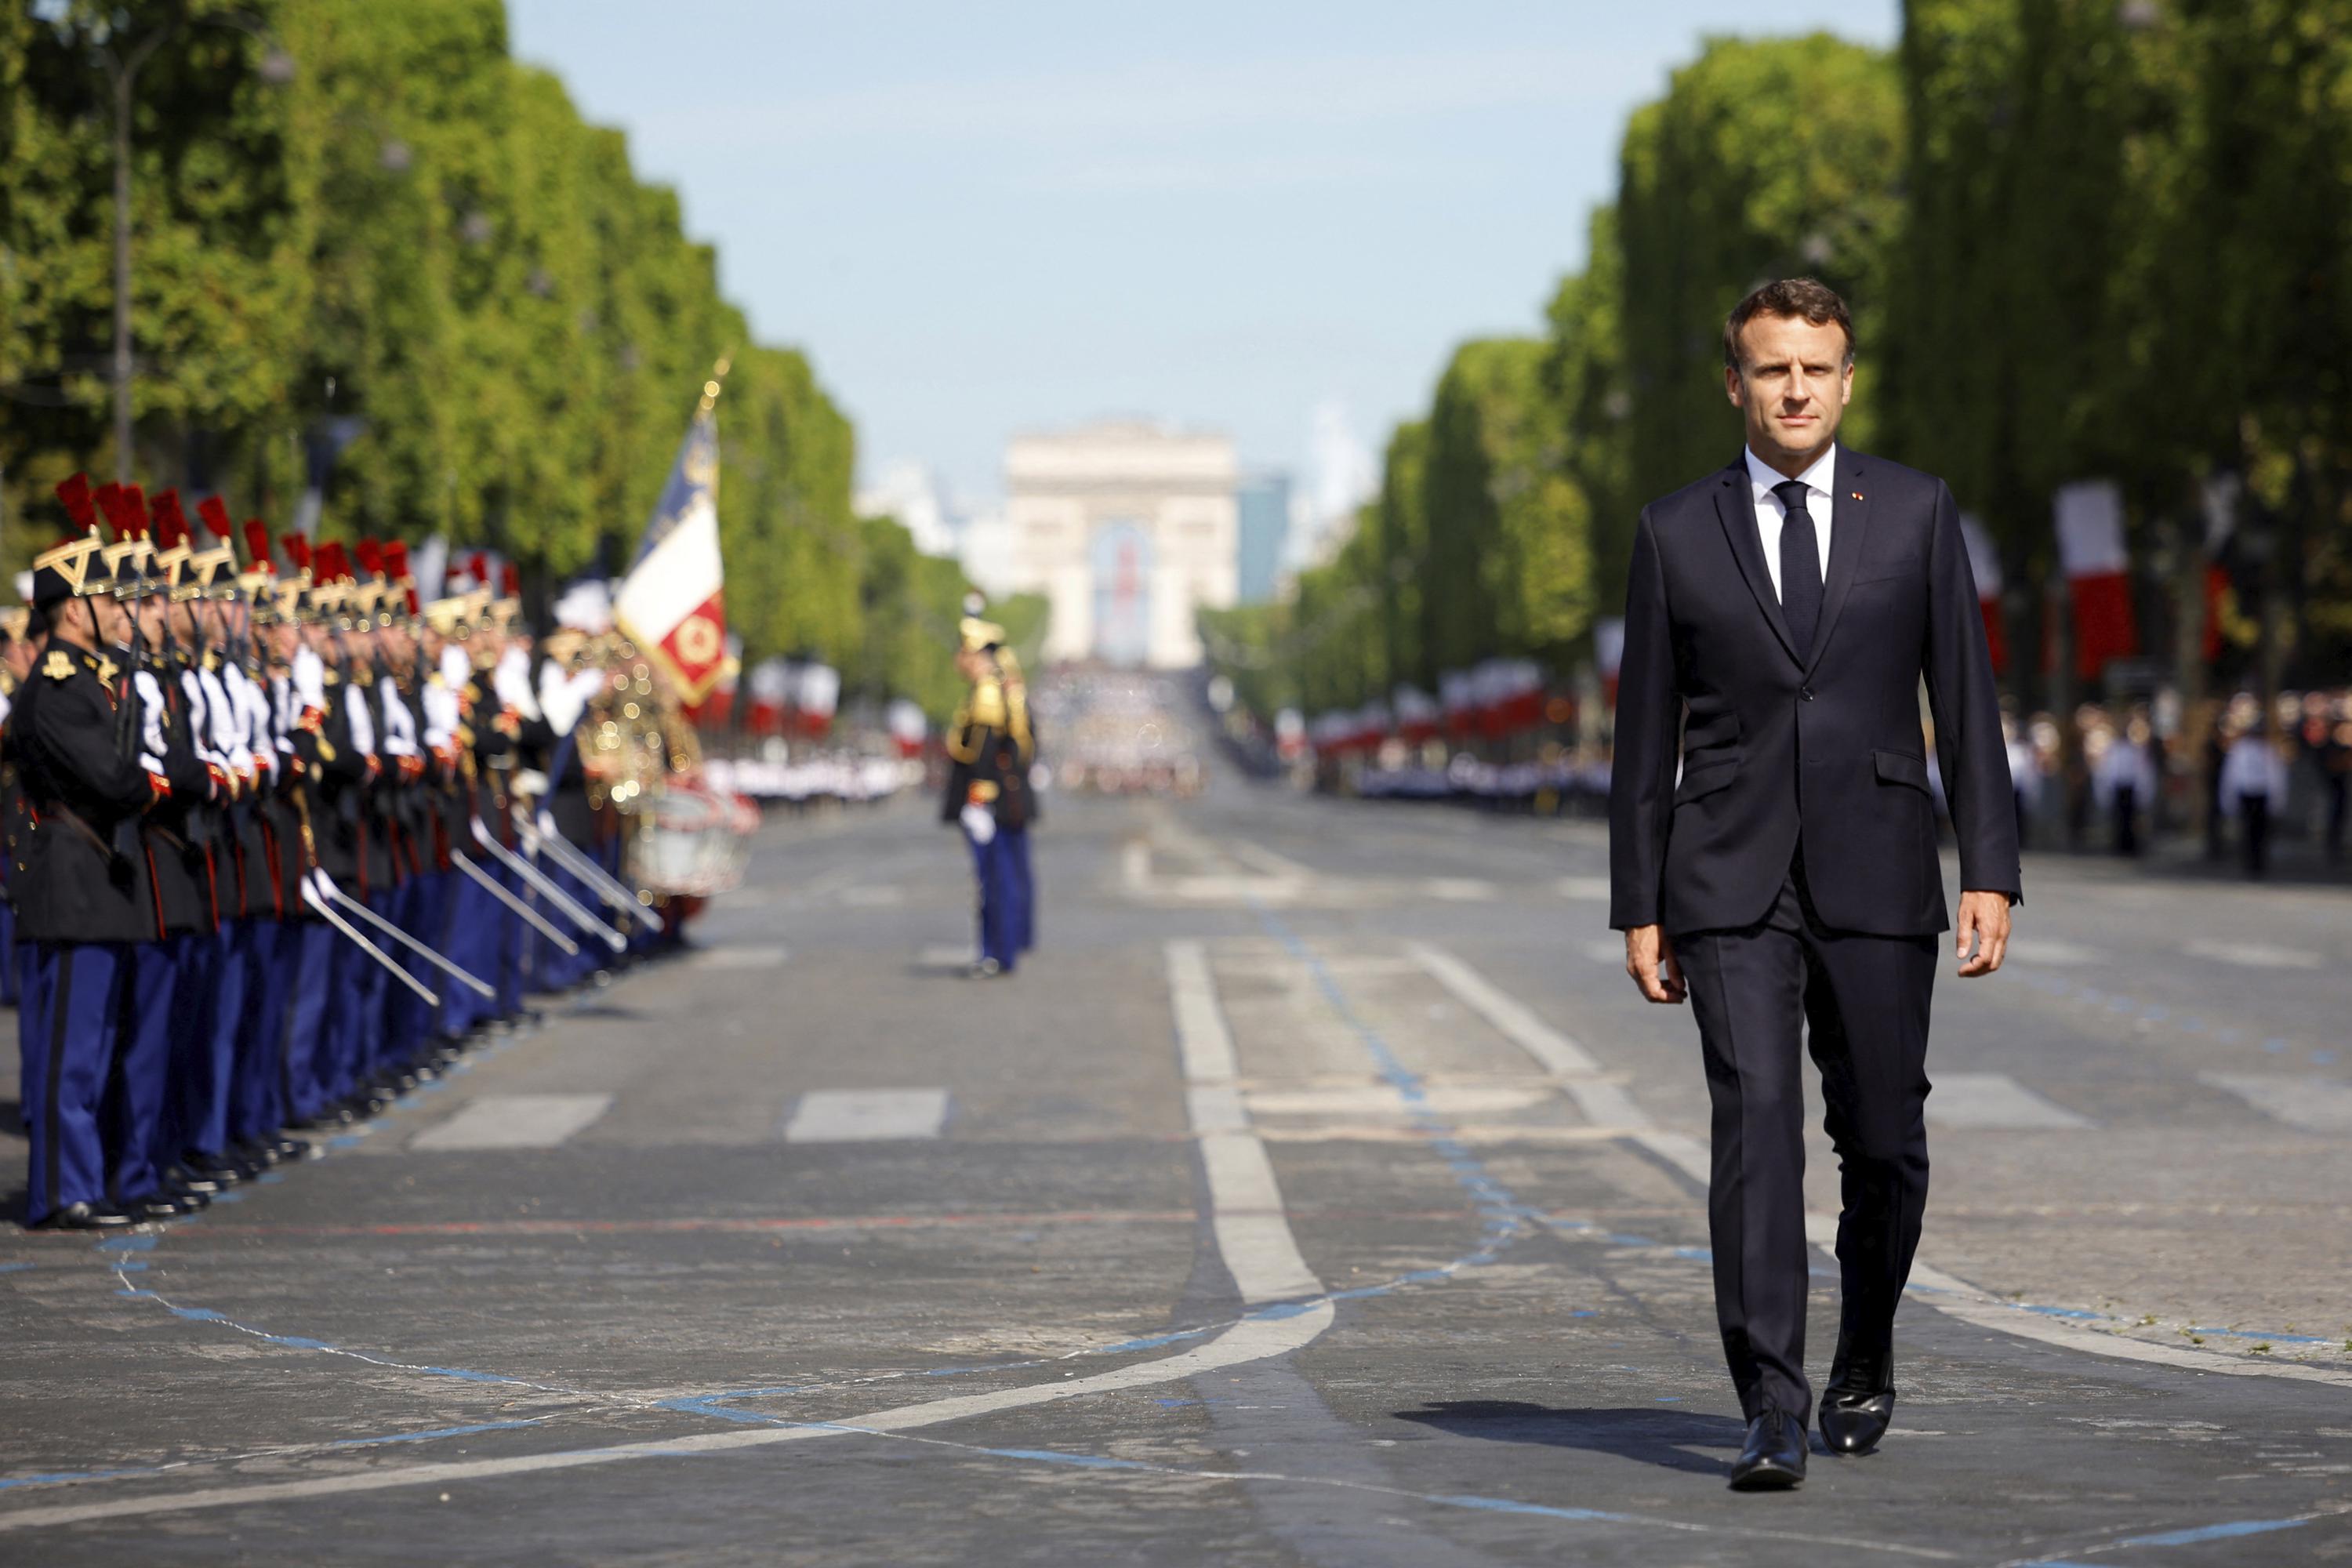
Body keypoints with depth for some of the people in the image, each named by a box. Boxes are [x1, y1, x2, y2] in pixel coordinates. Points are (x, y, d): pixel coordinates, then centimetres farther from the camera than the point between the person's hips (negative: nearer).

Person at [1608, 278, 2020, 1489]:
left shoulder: (1915, 514, 5)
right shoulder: (1676, 534, 5)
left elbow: (1966, 701, 5)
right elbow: (1646, 734, 7)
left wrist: (1991, 872, -3)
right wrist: (1639, 909, 4)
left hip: (1876, 883, 1)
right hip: (1730, 886, -1)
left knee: (1884, 1140, 6)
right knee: (1754, 1123, -14)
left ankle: (1864, 1357, 32)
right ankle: (1772, 1412, -16)